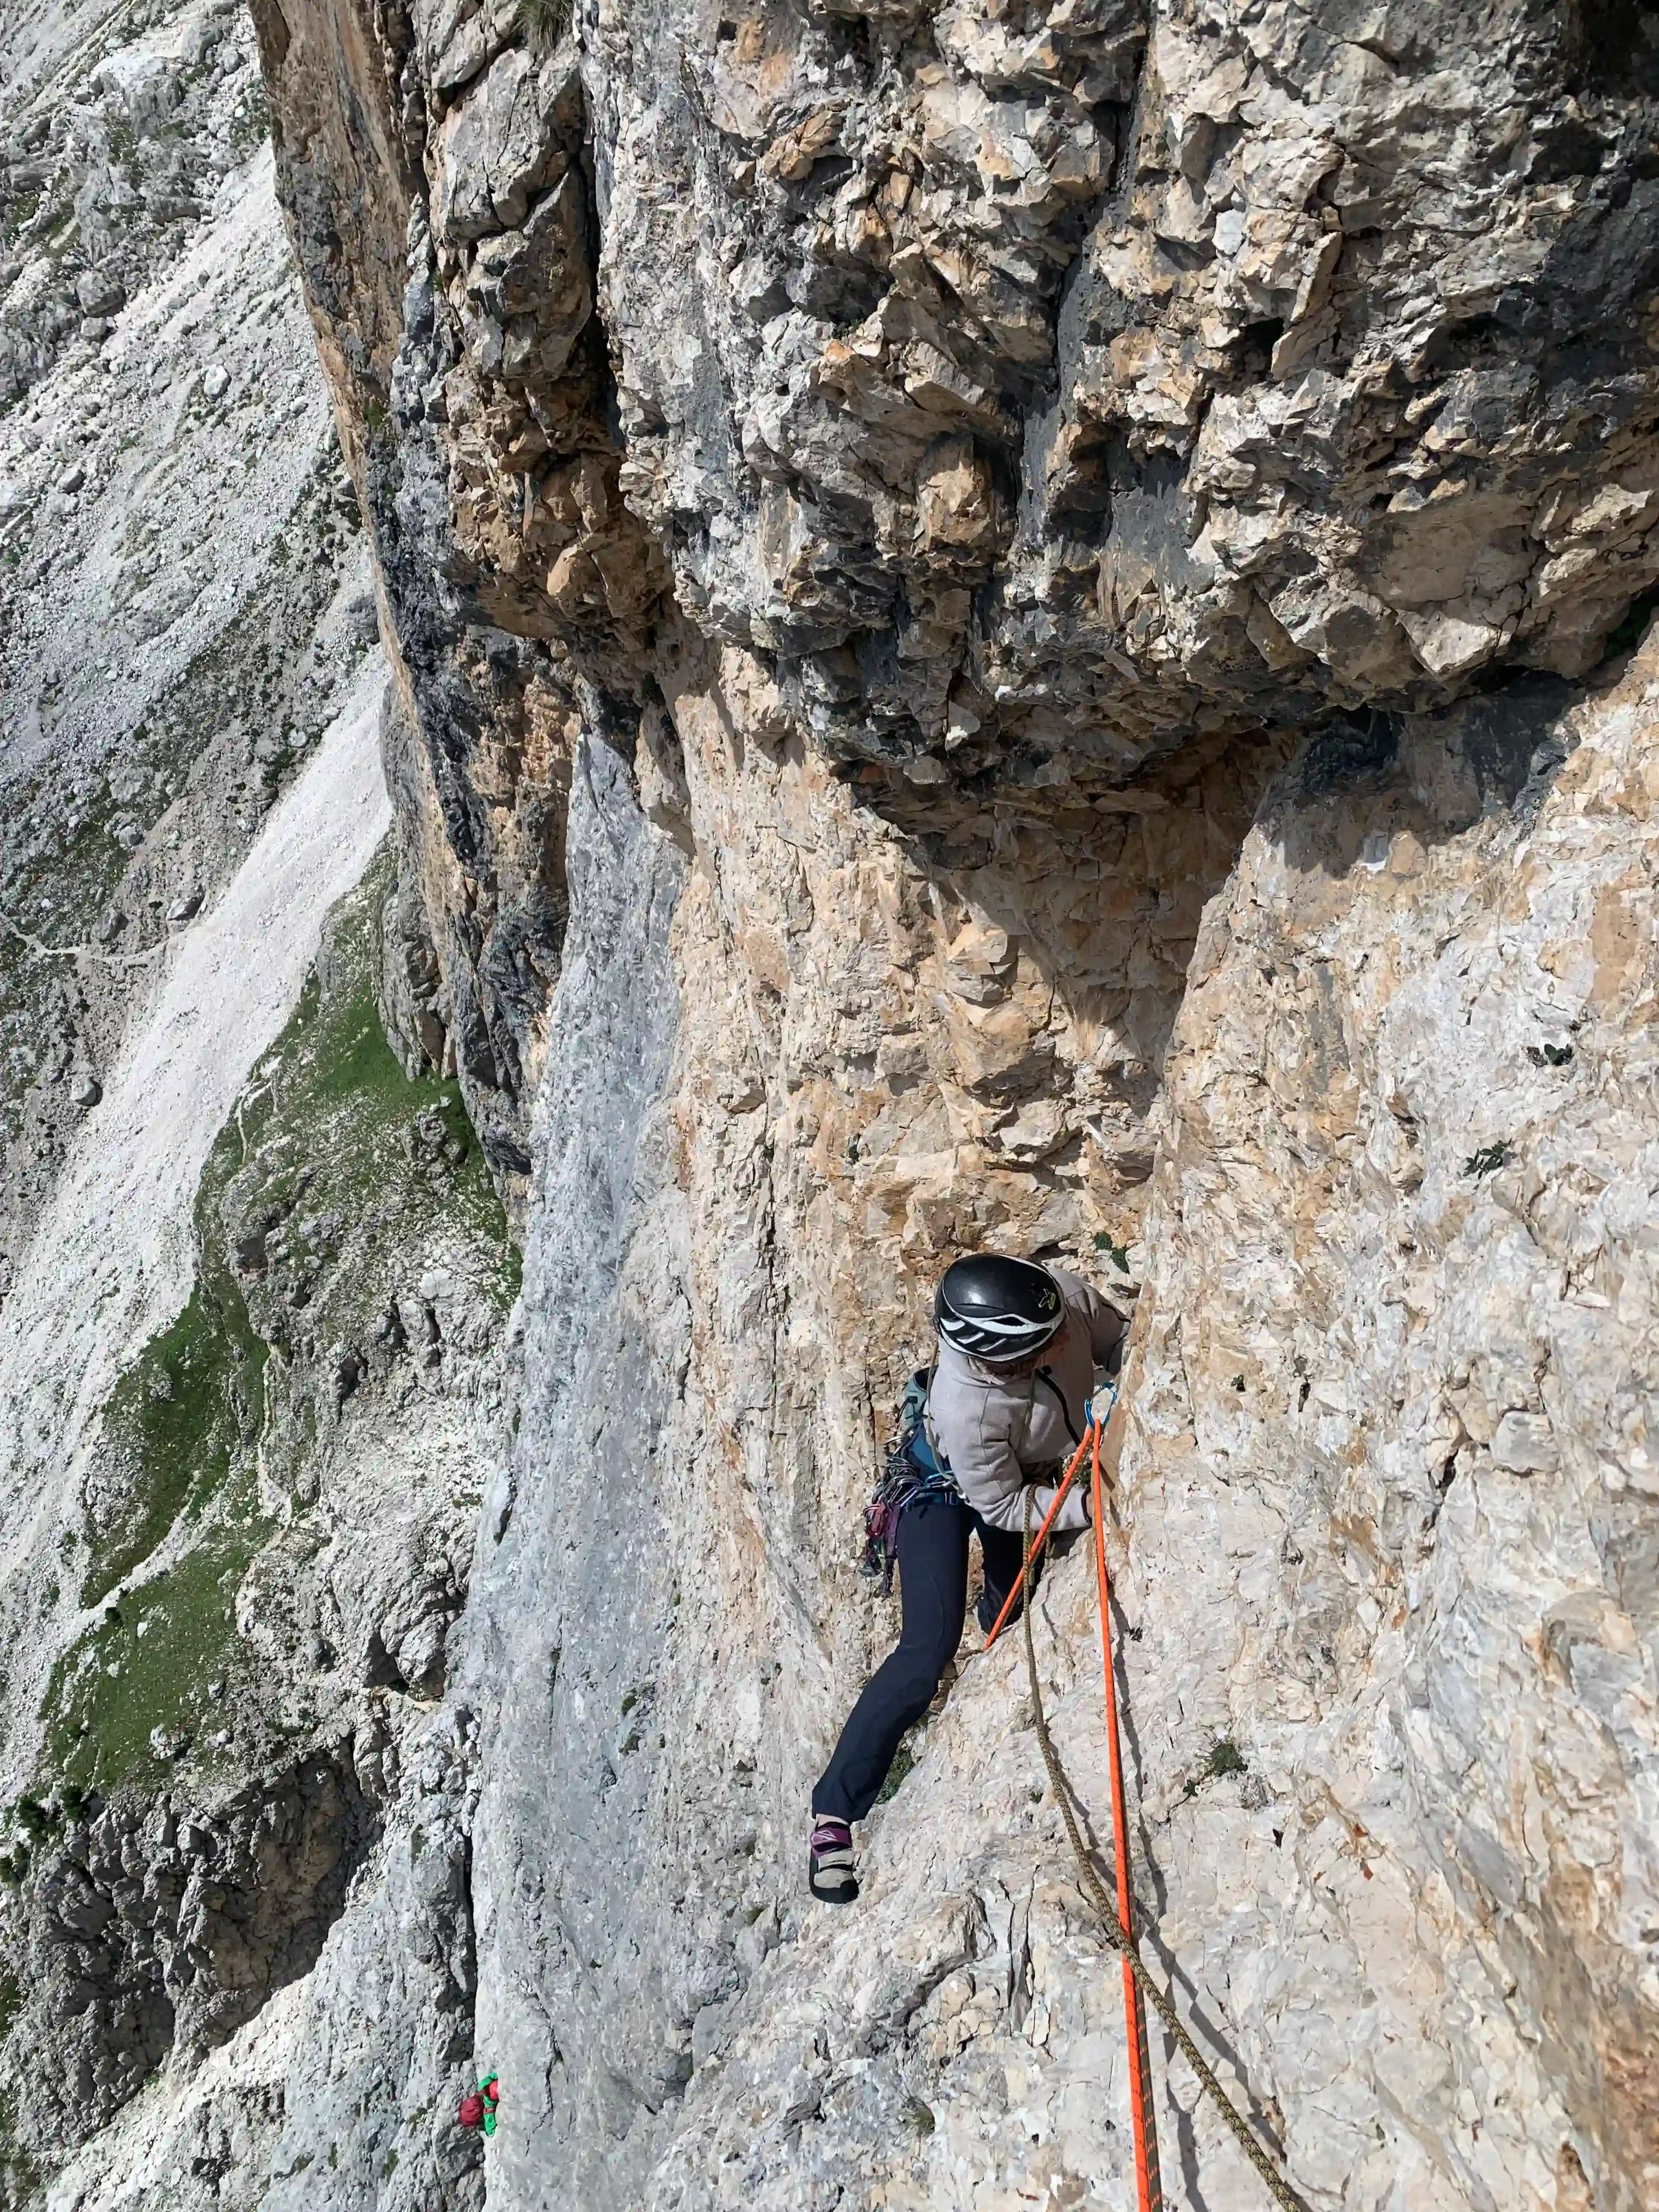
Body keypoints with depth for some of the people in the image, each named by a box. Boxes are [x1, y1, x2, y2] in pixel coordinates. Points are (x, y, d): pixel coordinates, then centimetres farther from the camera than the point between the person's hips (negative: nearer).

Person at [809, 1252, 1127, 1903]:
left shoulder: (1062, 1295, -36)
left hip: (1037, 1471, 6)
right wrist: (1088, 1504, -34)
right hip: (949, 1486, -6)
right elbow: (1004, 1508, -28)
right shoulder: (968, 1415, -47)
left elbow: (1121, 1341, -13)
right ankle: (835, 1809, -5)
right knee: (930, 1648, -18)